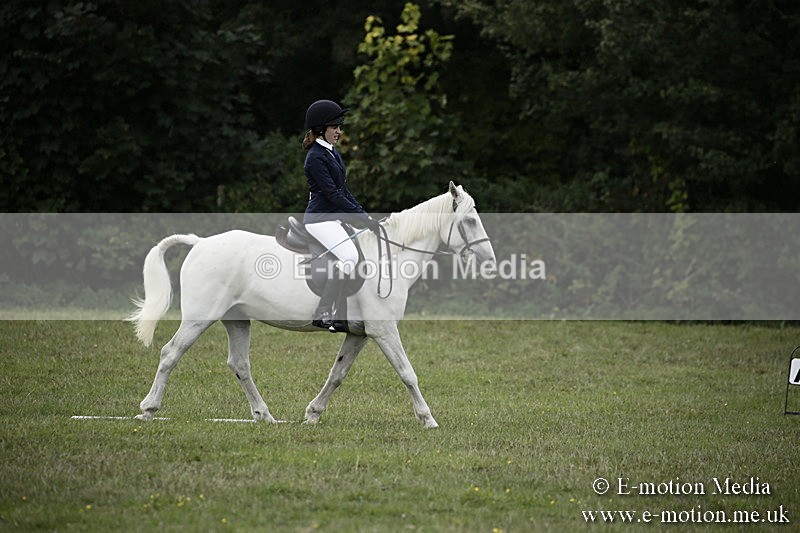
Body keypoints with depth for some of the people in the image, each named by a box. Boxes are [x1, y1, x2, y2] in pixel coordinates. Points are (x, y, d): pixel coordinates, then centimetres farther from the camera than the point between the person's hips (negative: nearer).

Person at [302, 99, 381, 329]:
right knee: (349, 257, -25)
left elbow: (343, 190, 19)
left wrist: (365, 215, 12)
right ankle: (322, 313, -24)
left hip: (333, 218, 10)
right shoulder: (316, 158, -15)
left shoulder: (332, 153, 15)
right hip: (320, 219, -10)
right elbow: (332, 195, -18)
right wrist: (363, 218, -18)